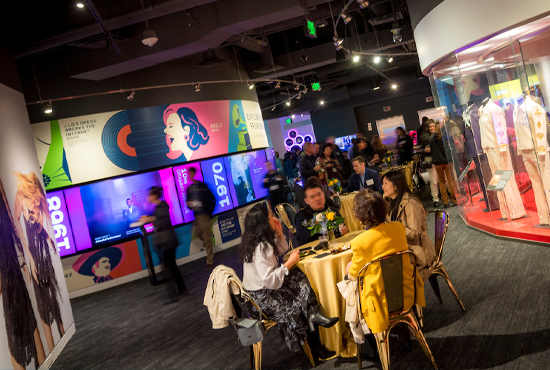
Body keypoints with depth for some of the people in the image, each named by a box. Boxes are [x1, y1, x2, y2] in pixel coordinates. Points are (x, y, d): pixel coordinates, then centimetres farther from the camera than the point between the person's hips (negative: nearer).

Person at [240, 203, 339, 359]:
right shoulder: (261, 248, -27)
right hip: (263, 298, -9)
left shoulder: (256, 241, 4)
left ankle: (314, 315, -7)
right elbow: (270, 281, -31)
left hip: (259, 291, 9)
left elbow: (281, 250, 20)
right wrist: (289, 263, -21)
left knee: (301, 280, -2)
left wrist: (279, 233, 3)